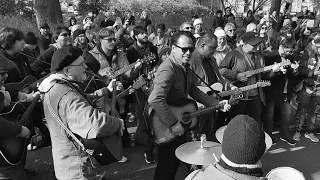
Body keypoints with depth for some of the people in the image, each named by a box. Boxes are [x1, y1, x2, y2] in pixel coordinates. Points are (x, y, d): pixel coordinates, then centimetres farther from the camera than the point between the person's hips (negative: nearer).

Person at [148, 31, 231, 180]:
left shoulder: (184, 67, 4)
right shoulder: (168, 70, -27)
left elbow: (193, 90, 12)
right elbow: (155, 100, -38)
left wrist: (216, 104, 5)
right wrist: (173, 123, -32)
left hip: (179, 122, 10)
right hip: (166, 129, -9)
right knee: (167, 168, 5)